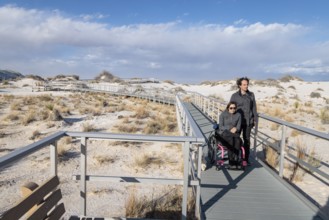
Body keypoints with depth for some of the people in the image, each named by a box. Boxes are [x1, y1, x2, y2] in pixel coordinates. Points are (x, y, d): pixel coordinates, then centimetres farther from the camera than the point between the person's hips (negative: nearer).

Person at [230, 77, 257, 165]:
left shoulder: (251, 95, 4)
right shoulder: (234, 96, -4)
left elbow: (254, 107, 7)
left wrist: (255, 119, 5)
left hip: (248, 121, 2)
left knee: (247, 140, 9)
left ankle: (246, 159, 20)